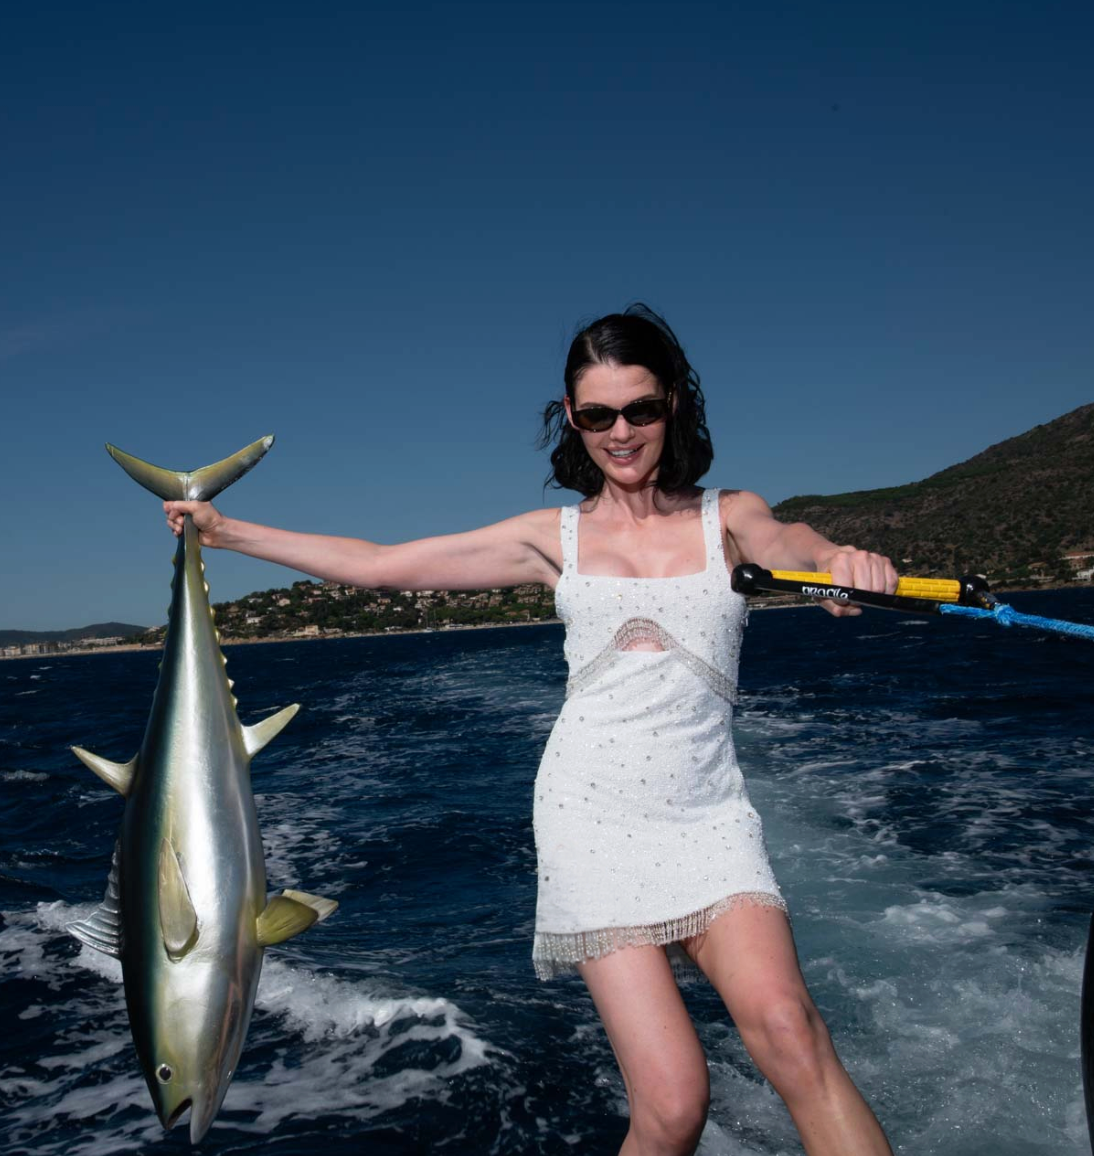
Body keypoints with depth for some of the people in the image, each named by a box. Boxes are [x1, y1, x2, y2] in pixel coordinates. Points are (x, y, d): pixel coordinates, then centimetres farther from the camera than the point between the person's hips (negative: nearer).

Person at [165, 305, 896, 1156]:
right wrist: (224, 531, 11)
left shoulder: (730, 517, 7)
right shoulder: (555, 537, 7)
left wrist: (844, 559, -41)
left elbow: (794, 547, -16)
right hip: (592, 816, 0)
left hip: (706, 814, 0)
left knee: (784, 1023, -27)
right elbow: (378, 565, 10)